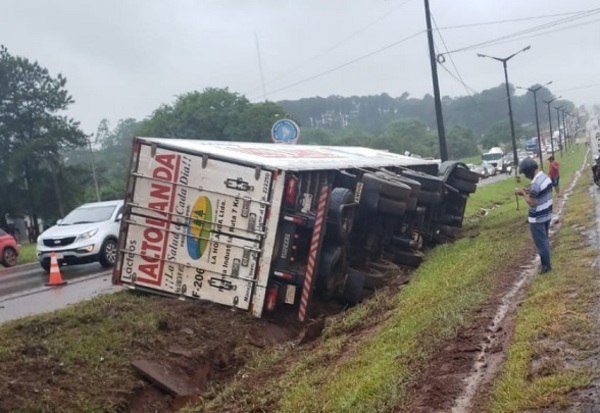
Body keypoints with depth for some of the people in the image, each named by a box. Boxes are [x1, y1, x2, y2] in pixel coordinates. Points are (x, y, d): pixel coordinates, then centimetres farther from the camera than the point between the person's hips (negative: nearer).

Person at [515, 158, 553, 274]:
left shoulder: (535, 184, -28)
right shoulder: (545, 177, 2)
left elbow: (532, 203, -26)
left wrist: (524, 193, -14)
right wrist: (529, 191, 8)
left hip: (537, 219, -9)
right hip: (547, 215, 9)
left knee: (540, 242, 5)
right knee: (545, 240, 22)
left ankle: (546, 265, 15)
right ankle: (547, 263, 34)